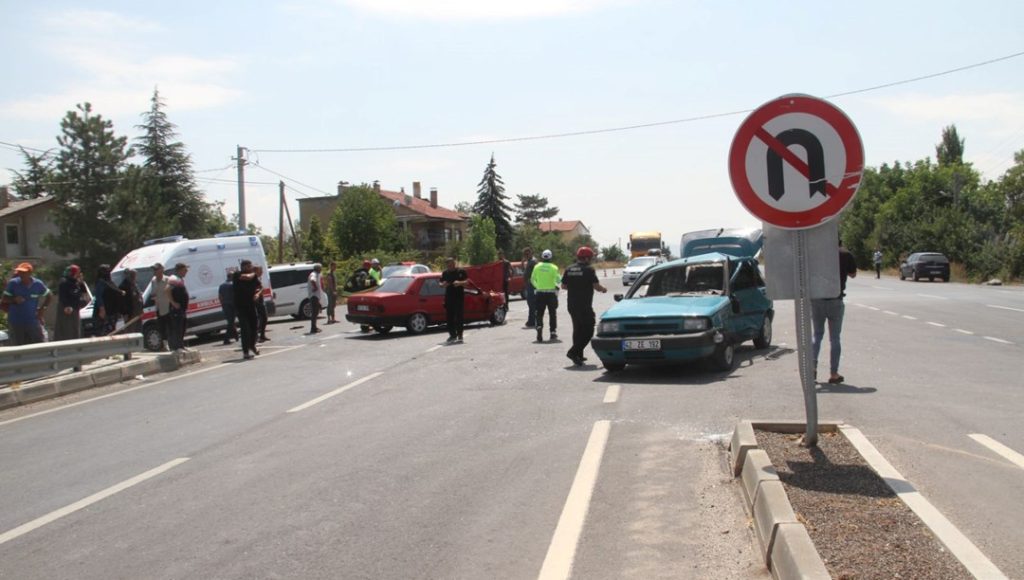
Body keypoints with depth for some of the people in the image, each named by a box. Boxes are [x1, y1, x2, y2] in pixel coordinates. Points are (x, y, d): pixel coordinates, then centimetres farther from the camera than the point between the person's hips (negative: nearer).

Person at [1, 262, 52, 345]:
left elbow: (49, 296, 13)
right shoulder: (13, 283, -5)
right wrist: (14, 300, -19)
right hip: (16, 322, -1)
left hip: (33, 322, 1)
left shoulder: (38, 284, -2)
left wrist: (43, 309, 2)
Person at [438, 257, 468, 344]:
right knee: (449, 317, 4)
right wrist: (443, 285, -7)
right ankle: (452, 335, 14)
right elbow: (441, 284, 16)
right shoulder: (445, 273, 11)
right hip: (448, 297, 4)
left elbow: (467, 281, -3)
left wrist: (460, 283, -21)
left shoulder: (461, 271, -1)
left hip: (459, 297, -4)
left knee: (459, 317, -5)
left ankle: (459, 336, -1)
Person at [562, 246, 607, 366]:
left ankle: (578, 355, 21)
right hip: (584, 305, -7)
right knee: (588, 331, -2)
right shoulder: (589, 269, -10)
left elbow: (563, 286, 11)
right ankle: (573, 352, -15)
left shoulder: (569, 269, 7)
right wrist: (603, 289, 7)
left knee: (578, 329, 18)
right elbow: (596, 286, -13)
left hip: (571, 305, 7)